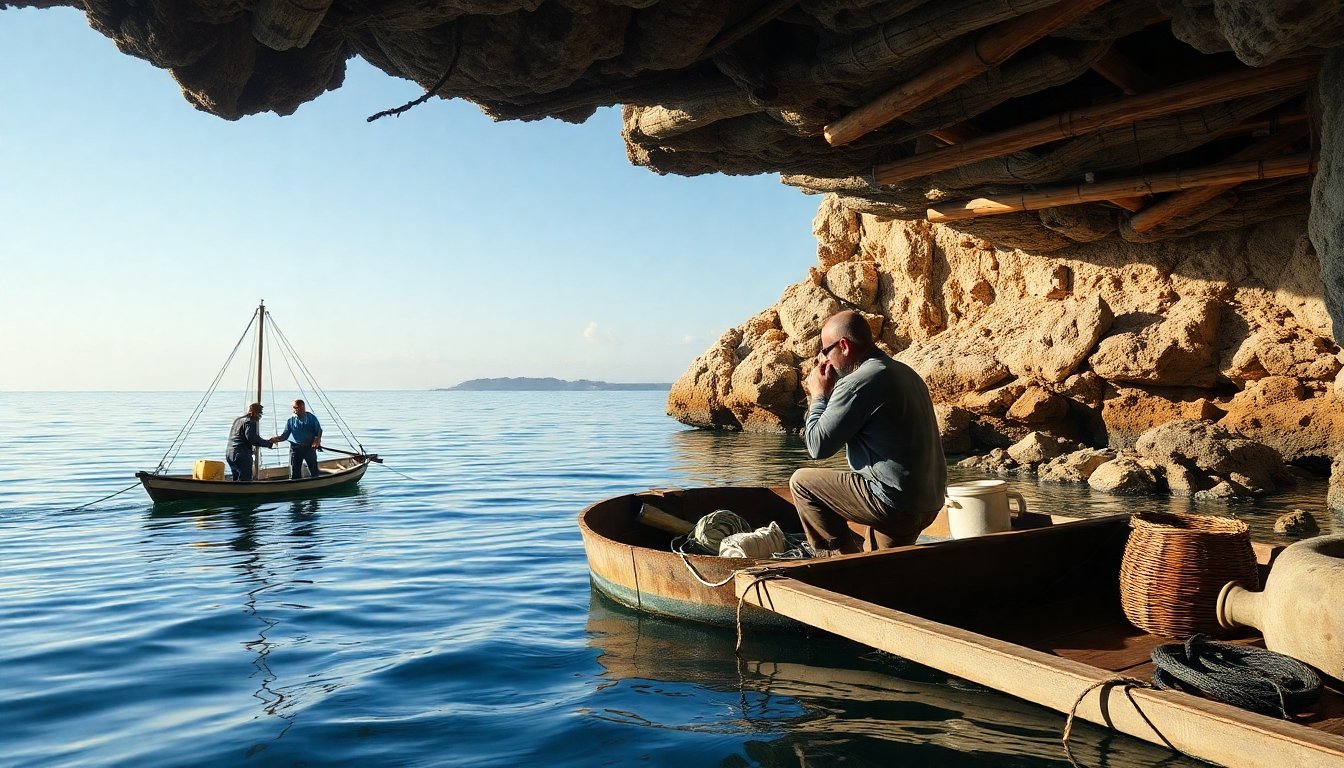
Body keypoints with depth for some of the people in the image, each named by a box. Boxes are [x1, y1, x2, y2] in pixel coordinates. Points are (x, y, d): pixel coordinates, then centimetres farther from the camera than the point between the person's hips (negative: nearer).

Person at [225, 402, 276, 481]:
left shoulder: (237, 420, 20)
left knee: (236, 480, 16)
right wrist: (269, 443, -17)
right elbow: (252, 438, -22)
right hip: (242, 455, -9)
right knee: (246, 481, -7)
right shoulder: (250, 422, -9)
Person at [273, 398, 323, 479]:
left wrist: (317, 440, -16)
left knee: (314, 471, 8)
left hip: (310, 447, -1)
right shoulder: (291, 420, 2)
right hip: (295, 448, 1)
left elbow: (319, 431, 2)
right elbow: (285, 434, 1)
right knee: (294, 472, 3)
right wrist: (278, 438, -18)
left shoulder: (311, 418, -1)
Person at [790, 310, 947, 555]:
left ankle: (840, 555, 9)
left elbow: (818, 446, -12)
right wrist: (828, 395, 17)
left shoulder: (858, 383, -17)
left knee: (801, 481, 3)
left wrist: (819, 395, 1)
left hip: (895, 504, -9)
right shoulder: (905, 372, 13)